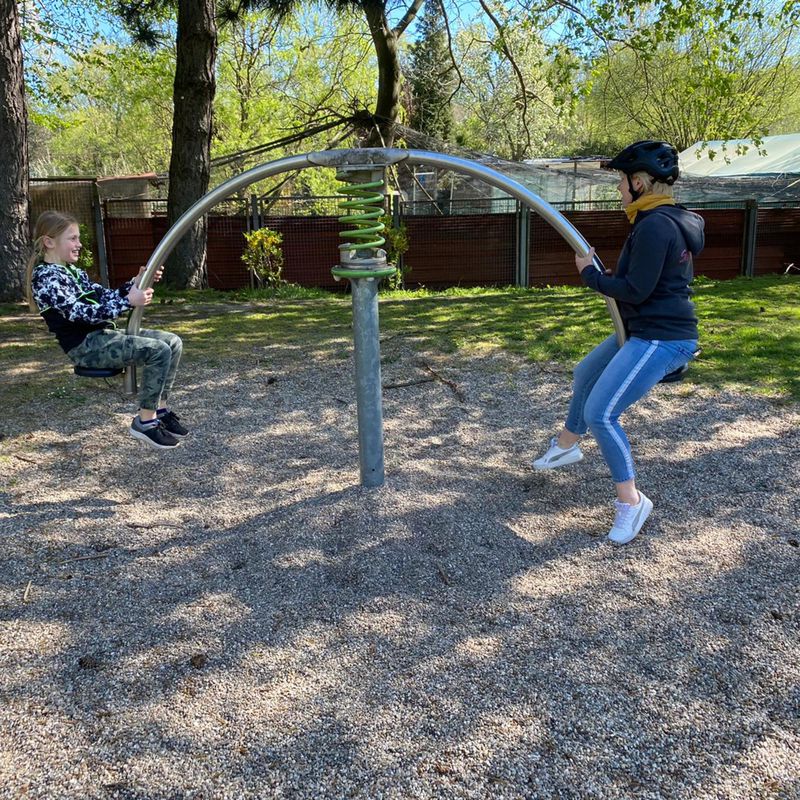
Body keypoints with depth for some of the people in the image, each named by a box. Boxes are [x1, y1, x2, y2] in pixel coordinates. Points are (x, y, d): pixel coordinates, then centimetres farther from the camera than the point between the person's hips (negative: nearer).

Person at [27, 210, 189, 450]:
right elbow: (80, 313, -22)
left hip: (103, 334, 9)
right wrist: (129, 301, -26)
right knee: (158, 350, -24)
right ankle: (145, 421, -14)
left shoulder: (73, 272, 18)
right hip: (85, 345, -9)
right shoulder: (45, 276, -11)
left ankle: (160, 408, 6)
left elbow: (105, 297, 18)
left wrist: (135, 283, 2)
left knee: (172, 342, 1)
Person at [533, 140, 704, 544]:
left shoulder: (655, 226, -22)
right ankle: (565, 446, 47)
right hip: (643, 332, 11)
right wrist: (609, 276, 9)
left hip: (660, 340, -11)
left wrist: (590, 273, -11)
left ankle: (631, 501, 0)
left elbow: (635, 291, -24)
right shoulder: (671, 220, 11)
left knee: (600, 413, -14)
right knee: (585, 375, 26)